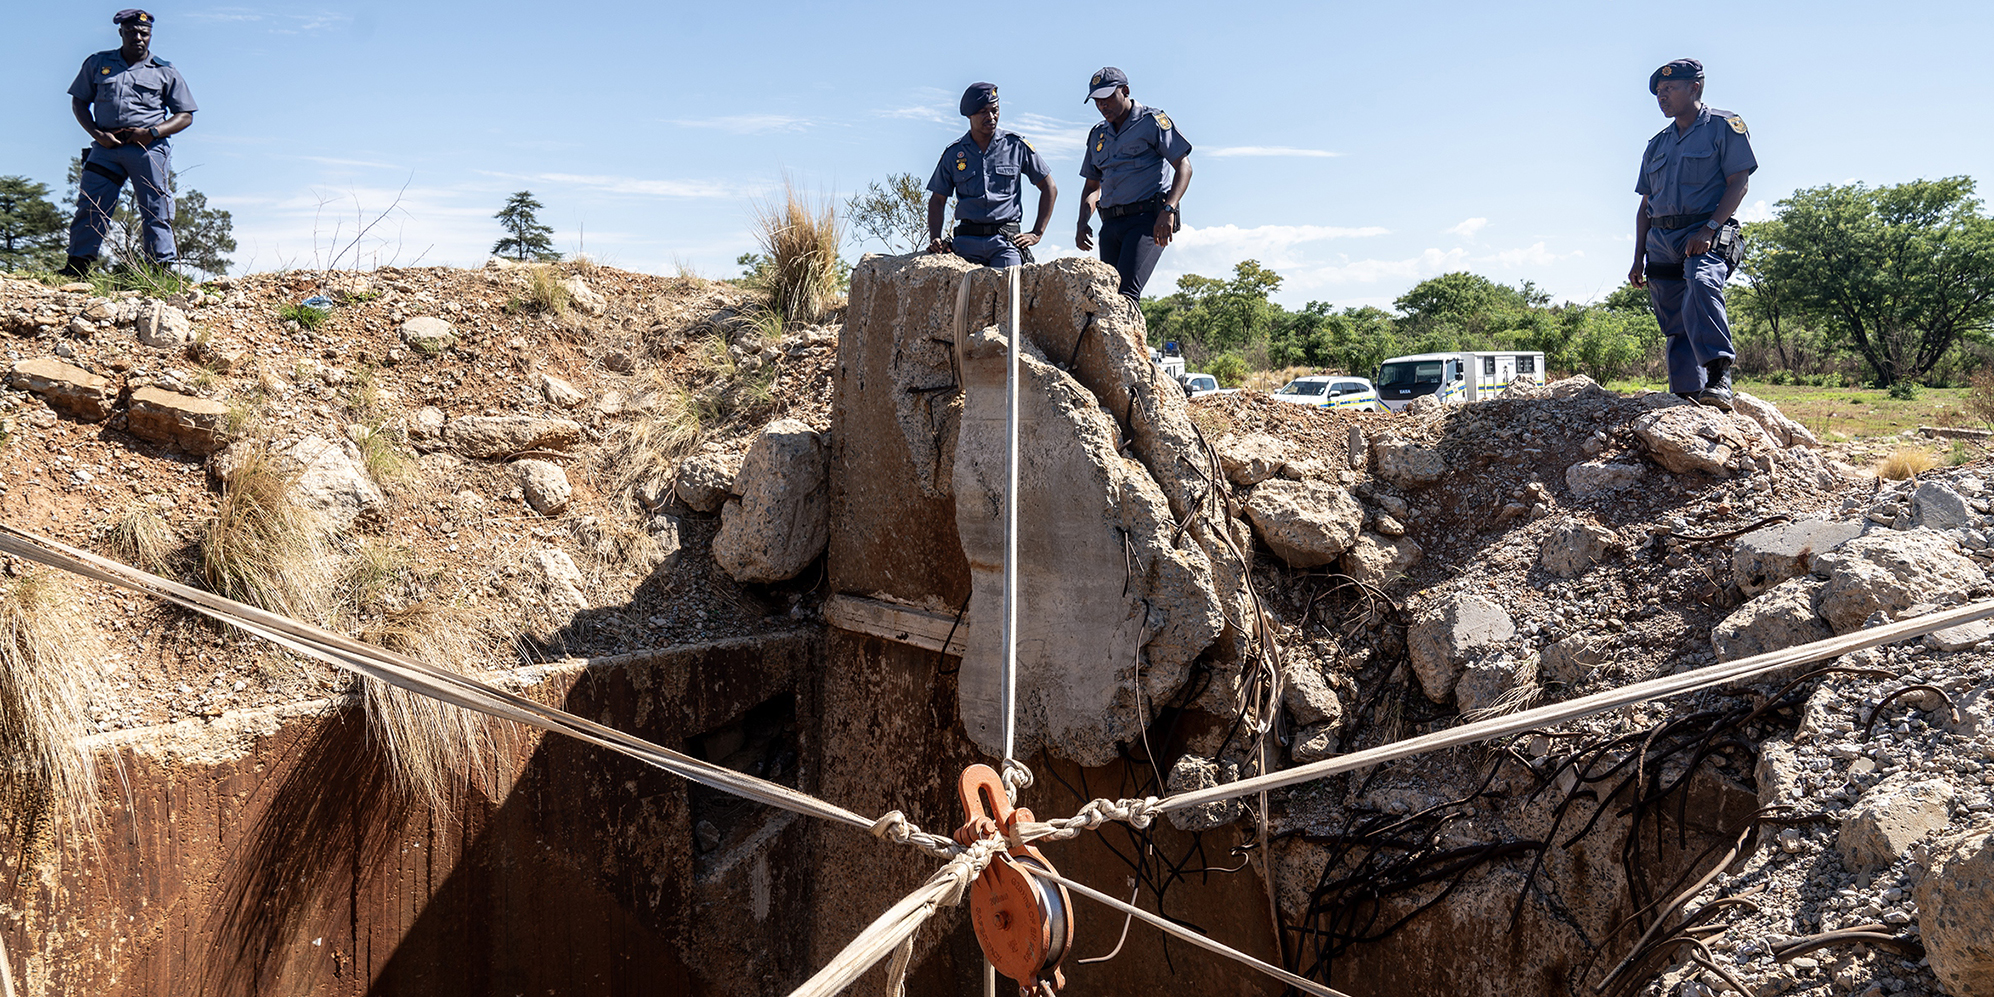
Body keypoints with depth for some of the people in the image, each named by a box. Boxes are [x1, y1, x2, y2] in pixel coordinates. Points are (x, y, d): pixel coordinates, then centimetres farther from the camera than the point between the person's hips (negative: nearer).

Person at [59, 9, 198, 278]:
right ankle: (75, 268, -2)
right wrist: (97, 133, -2)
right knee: (90, 206, -4)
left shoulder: (165, 72, 11)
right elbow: (79, 103, 16)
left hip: (148, 148, -2)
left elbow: (186, 116, 8)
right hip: (106, 145, 2)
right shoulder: (97, 64, 16)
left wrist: (153, 132, -8)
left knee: (156, 212, -6)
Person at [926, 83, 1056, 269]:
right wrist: (935, 239, 2)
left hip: (1005, 241, -2)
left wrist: (1037, 233, 6)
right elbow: (937, 200, 19)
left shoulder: (1016, 145, 9)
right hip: (967, 241, 2)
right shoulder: (954, 154, 13)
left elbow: (1049, 188, 13)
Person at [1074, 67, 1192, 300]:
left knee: (1126, 291, -22)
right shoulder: (1098, 135, 21)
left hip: (1147, 219, -6)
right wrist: (1082, 224, 8)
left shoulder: (1152, 122, 2)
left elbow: (1183, 166, -5)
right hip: (1111, 224, 6)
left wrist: (1168, 210, -19)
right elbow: (1092, 187, 27)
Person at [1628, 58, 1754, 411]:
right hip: (1661, 238, 6)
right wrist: (1638, 258, 14)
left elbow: (1738, 184, -5)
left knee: (1702, 284, -35)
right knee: (1676, 325, 2)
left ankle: (1719, 378, -41)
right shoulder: (1657, 144, 24)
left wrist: (1708, 229, -18)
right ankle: (1685, 398, 5)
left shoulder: (1724, 126, 5)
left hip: (1707, 235, -6)